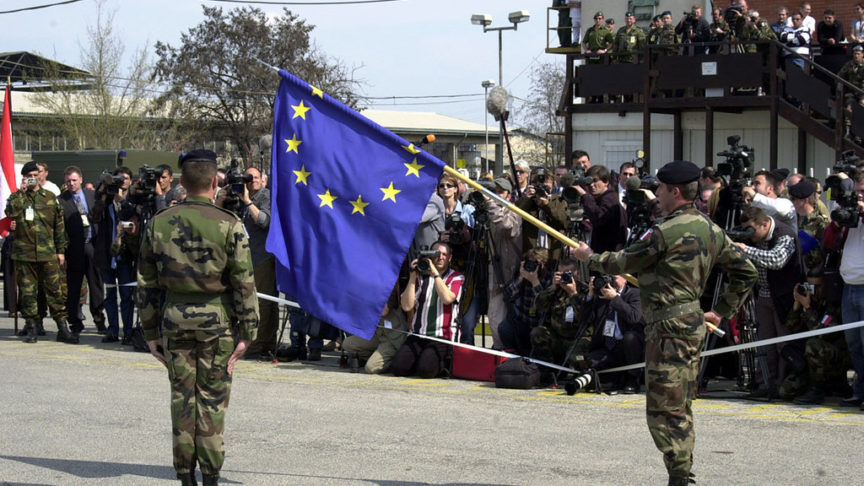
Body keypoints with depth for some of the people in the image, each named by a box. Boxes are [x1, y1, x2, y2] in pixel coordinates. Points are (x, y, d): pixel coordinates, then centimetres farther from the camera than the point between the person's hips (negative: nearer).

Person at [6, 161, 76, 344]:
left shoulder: (50, 198, 10)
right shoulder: (16, 197, 7)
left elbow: (59, 225, 13)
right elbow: (11, 212, -17)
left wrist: (61, 250, 9)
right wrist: (21, 192, -14)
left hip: (48, 254, 0)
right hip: (24, 253, 0)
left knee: (54, 290, -2)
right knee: (27, 292, 4)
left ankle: (62, 328, 1)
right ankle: (30, 327, 13)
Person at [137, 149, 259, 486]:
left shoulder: (158, 223, 1)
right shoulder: (229, 225, -8)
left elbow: (146, 282, 5)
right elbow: (244, 283, -8)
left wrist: (150, 331, 12)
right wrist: (246, 332, -1)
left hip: (175, 319, 2)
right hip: (217, 319, -2)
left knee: (181, 395, 9)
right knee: (212, 398, 4)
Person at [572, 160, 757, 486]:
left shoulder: (665, 232, -17)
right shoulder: (711, 230, 10)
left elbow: (621, 264, -6)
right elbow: (746, 271, 16)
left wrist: (589, 257, 12)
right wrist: (721, 312, 22)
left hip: (669, 327, -9)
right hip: (694, 323, 9)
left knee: (664, 409, -6)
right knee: (679, 408, 15)